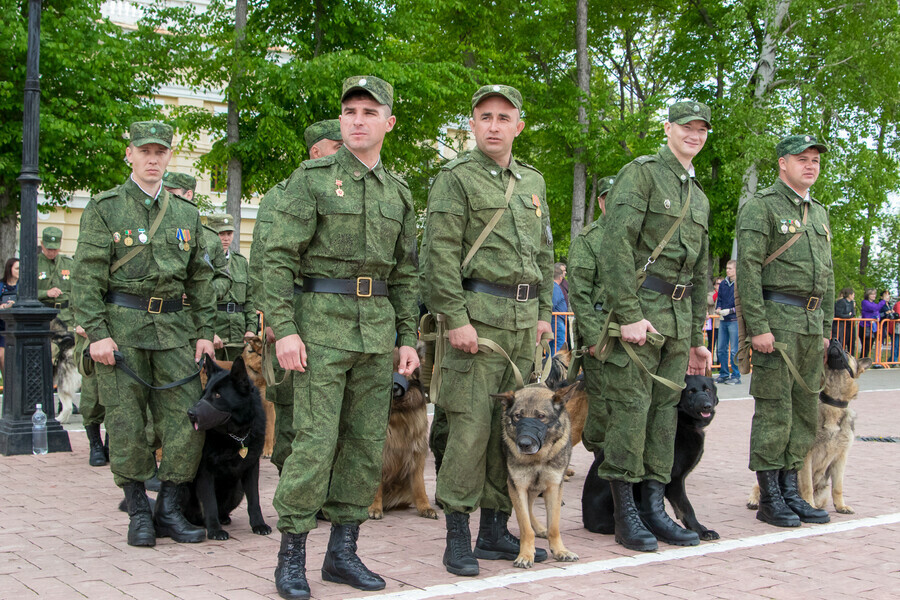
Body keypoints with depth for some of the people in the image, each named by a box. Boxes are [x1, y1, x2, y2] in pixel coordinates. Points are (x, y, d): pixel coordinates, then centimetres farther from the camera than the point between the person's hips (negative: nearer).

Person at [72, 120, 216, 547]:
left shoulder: (187, 214, 13)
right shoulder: (104, 208, 1)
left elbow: (200, 278, 16)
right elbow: (86, 275, -5)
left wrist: (204, 332, 8)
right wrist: (96, 332, -13)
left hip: (172, 326, 4)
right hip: (119, 326, -3)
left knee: (187, 416, -2)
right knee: (126, 422, 0)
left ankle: (169, 509, 11)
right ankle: (138, 513, 14)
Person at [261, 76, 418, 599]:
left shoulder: (399, 192, 14)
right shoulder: (311, 179, -2)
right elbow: (278, 258, -7)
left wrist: (407, 337, 10)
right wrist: (284, 329, -15)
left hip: (378, 328, 5)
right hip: (323, 323, -5)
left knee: (367, 442, 6)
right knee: (316, 440, -8)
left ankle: (344, 550, 16)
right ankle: (292, 555, 4)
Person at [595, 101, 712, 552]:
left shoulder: (698, 196, 21)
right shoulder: (641, 173, -3)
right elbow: (616, 244, -14)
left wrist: (696, 338, 20)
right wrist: (628, 314, -21)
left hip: (678, 315, 8)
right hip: (639, 306, -8)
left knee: (665, 410, 8)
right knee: (630, 407, -6)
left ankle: (654, 509, 14)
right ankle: (626, 517, 0)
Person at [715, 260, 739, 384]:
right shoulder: (723, 284, 12)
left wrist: (729, 311, -15)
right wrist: (718, 309, 1)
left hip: (735, 320, -6)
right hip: (723, 320, 6)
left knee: (734, 351, -2)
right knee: (721, 349, 9)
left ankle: (736, 376, 5)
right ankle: (723, 374, 18)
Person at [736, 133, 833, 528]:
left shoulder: (819, 214, 20)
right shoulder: (761, 206, -4)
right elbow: (748, 269, -13)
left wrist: (826, 329, 16)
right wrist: (758, 326, -19)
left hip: (812, 323, 8)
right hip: (777, 318, -8)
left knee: (805, 410, 9)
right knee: (774, 410, -5)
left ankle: (790, 491, 17)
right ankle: (769, 499, 2)